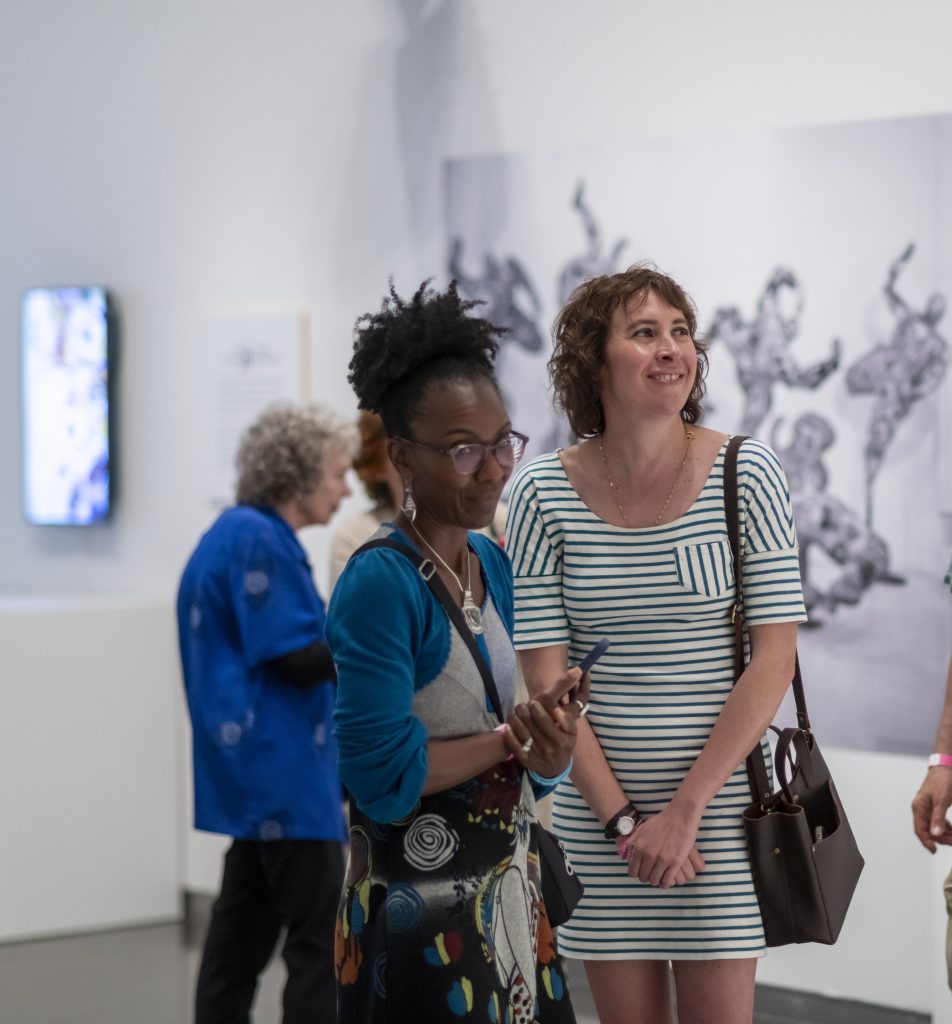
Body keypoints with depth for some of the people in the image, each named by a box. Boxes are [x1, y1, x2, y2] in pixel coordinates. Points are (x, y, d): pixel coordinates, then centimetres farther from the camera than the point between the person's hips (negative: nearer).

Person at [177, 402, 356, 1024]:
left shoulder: (242, 534, 16)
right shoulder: (258, 541, -15)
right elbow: (299, 658, -18)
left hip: (262, 778, 10)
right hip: (285, 775, -10)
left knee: (245, 928, 12)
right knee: (320, 939, -8)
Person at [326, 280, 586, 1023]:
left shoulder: (495, 566, 6)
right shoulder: (379, 584, -17)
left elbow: (525, 771, 9)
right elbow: (384, 777, -24)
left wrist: (551, 751, -13)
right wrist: (515, 737, -13)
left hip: (511, 897, 7)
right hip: (419, 911, -7)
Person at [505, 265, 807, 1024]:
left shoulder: (746, 475, -5)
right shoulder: (545, 493, -2)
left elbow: (775, 658, -8)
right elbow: (545, 675, -2)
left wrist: (686, 808, -11)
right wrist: (622, 818, -9)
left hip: (720, 804, -1)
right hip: (598, 810, 1)